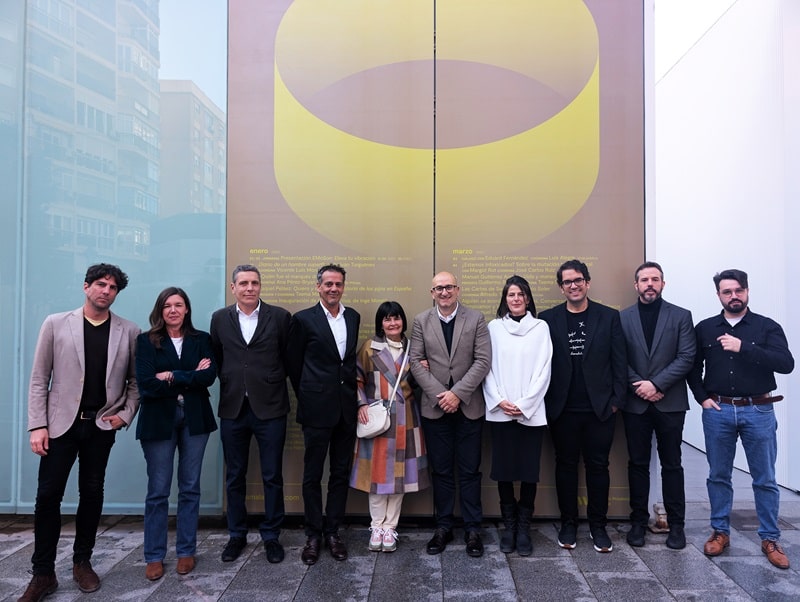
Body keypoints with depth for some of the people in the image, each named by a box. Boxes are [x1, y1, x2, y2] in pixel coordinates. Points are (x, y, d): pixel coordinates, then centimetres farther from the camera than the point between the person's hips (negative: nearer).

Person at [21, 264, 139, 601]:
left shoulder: (129, 332, 1)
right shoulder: (56, 324, 0)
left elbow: (135, 381, 8)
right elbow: (39, 380, -1)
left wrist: (126, 414, -3)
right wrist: (37, 426, -6)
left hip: (101, 426, 1)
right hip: (61, 424, -1)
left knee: (92, 494, 11)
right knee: (48, 495, 2)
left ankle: (82, 562, 28)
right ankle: (43, 573, 17)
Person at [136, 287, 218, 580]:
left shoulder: (201, 339, 5)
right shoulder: (146, 341, 0)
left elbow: (209, 376, -9)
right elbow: (146, 384, -13)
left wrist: (172, 377, -14)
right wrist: (191, 378, -11)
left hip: (194, 419, 2)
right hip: (159, 420, -2)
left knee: (190, 488, 10)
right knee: (157, 491, 5)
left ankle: (186, 551, 23)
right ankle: (154, 556, 20)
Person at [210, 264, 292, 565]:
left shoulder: (279, 317, -3)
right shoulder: (220, 318, 5)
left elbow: (289, 358, 2)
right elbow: (216, 359, 11)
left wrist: (275, 384, 1)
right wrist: (229, 383, 4)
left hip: (270, 408, -2)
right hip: (232, 408, 2)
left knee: (272, 477, 7)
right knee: (235, 477, 14)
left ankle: (271, 535, 25)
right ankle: (236, 534, 31)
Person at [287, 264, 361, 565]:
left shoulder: (353, 317, 8)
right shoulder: (303, 319, -5)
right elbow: (294, 364, 1)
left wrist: (352, 394, 9)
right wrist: (307, 397, 6)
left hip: (346, 409, 4)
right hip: (317, 410, -4)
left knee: (341, 473, 12)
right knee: (313, 475, 6)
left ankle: (333, 531, 25)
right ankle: (313, 534, 21)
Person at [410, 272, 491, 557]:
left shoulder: (476, 319, -1)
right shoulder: (421, 321, 3)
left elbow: (483, 361, -7)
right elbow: (416, 362, -2)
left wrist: (457, 393, -14)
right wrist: (440, 395, -11)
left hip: (469, 406, -1)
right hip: (435, 407, 1)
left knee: (470, 470, 8)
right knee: (441, 471, 11)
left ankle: (472, 529, 21)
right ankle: (443, 527, 24)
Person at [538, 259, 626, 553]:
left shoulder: (609, 317, 2)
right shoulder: (548, 318, 1)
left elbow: (619, 362, 2)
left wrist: (616, 400, -4)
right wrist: (545, 403, -4)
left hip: (600, 408, 0)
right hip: (563, 408, 0)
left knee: (598, 466, 9)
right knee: (565, 465, 10)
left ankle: (598, 526, 23)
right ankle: (568, 524, 24)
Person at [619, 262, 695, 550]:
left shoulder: (681, 316, 3)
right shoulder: (622, 318, 4)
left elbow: (686, 358, -5)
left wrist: (656, 384, -13)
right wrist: (640, 387, -11)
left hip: (670, 403, 0)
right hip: (635, 404, 1)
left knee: (672, 465, 8)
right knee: (637, 464, 9)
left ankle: (676, 524, 20)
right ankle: (638, 522, 20)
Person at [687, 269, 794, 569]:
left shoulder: (767, 327, -1)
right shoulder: (705, 328, 5)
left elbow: (786, 363, -14)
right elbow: (692, 366, 11)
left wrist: (743, 348, -22)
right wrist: (701, 397, -1)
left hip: (758, 411, -1)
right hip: (717, 411, 2)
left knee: (765, 479, 7)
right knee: (718, 475, 11)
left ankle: (770, 539, 22)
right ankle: (720, 532, 24)